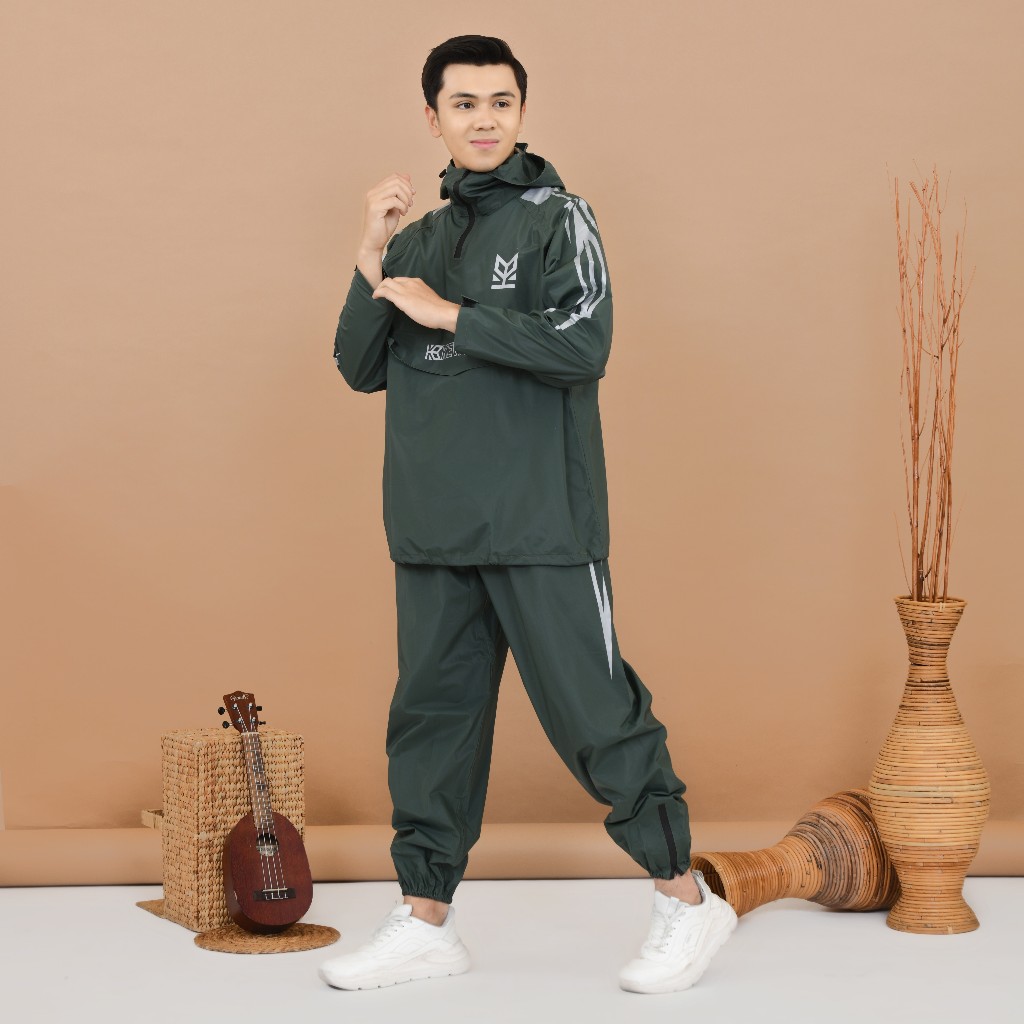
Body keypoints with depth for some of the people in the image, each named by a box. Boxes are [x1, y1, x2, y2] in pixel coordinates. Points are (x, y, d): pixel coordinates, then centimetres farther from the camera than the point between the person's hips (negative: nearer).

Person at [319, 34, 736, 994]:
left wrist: (449, 313, -13)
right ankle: (425, 920, 20)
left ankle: (687, 901, 11)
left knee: (595, 714, -3)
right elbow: (361, 368, 11)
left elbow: (582, 345, -16)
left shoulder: (556, 219, -2)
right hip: (432, 530, 6)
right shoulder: (417, 239, 15)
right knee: (432, 715, 9)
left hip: (539, 526, -6)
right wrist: (372, 255, -1)